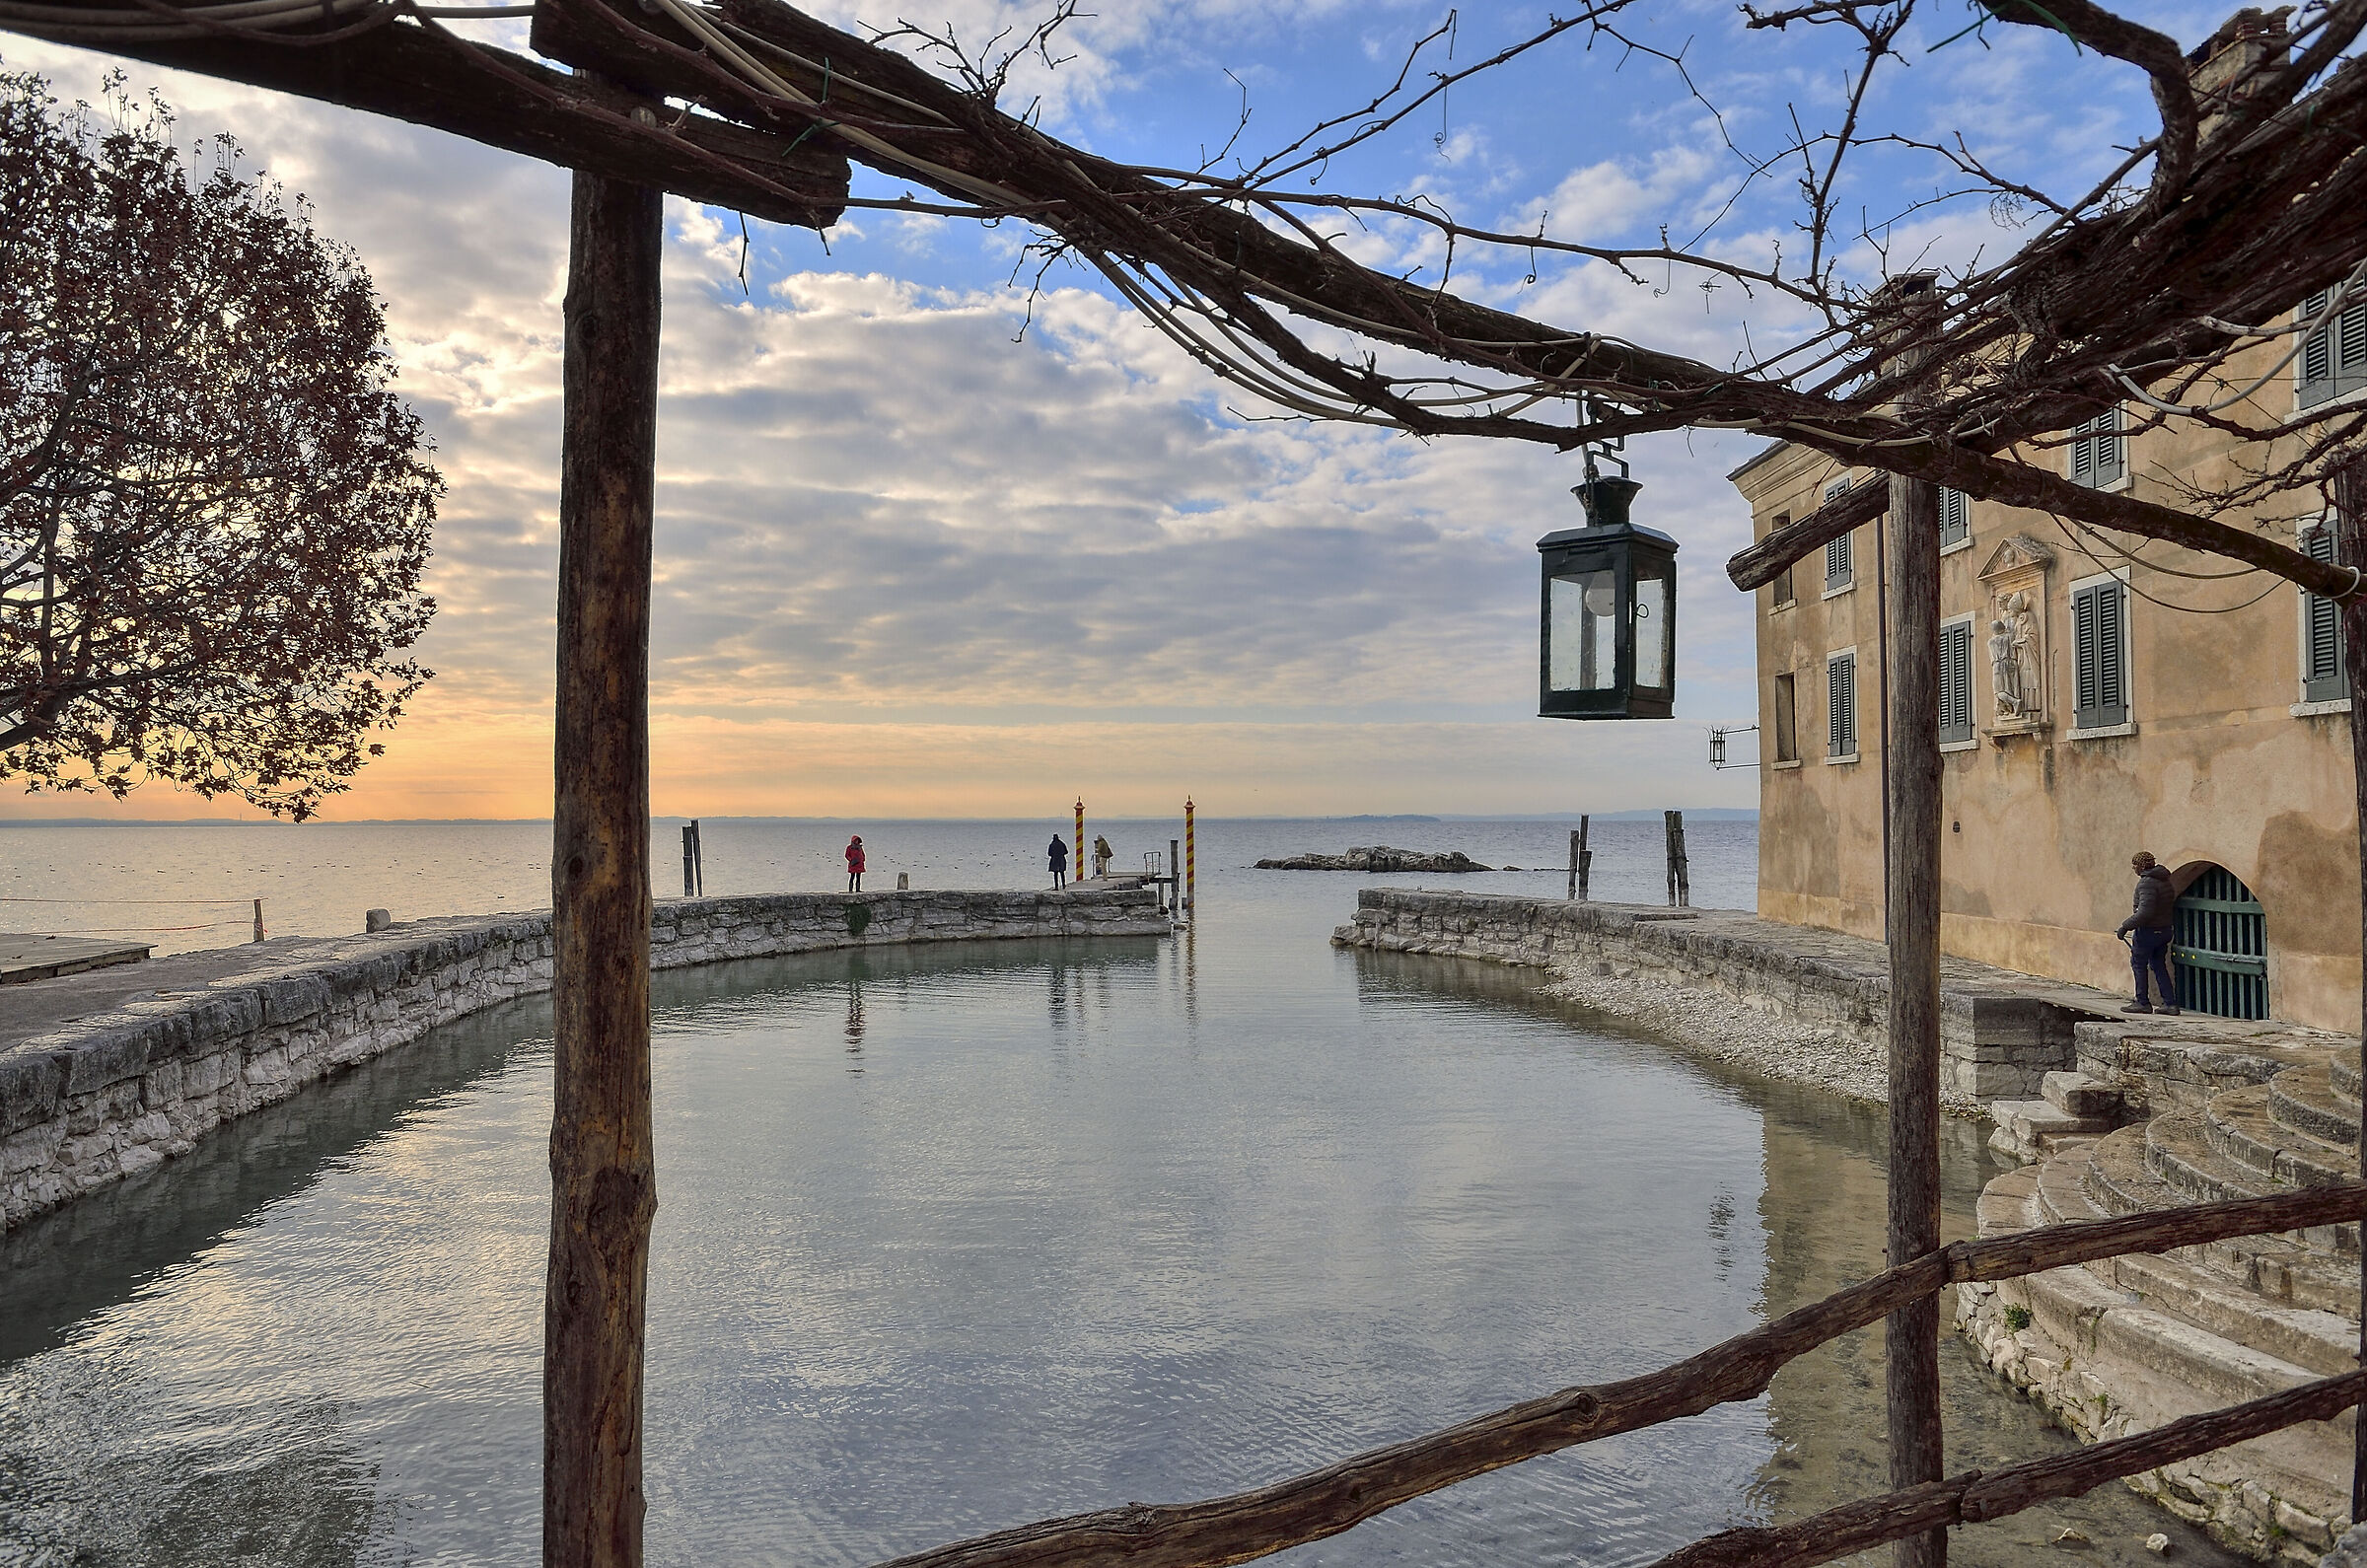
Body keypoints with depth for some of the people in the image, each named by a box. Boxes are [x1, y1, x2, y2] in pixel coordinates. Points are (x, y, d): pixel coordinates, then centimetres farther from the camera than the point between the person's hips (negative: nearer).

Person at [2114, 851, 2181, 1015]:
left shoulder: (2147, 883, -19)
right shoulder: (2165, 881, 11)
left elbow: (2145, 912, -27)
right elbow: (2172, 908, 17)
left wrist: (2126, 926, -22)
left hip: (2147, 931, -9)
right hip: (2164, 931, 9)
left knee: (2138, 964, 4)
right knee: (2159, 966, 14)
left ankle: (2142, 1003, 8)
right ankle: (2170, 1003, 11)